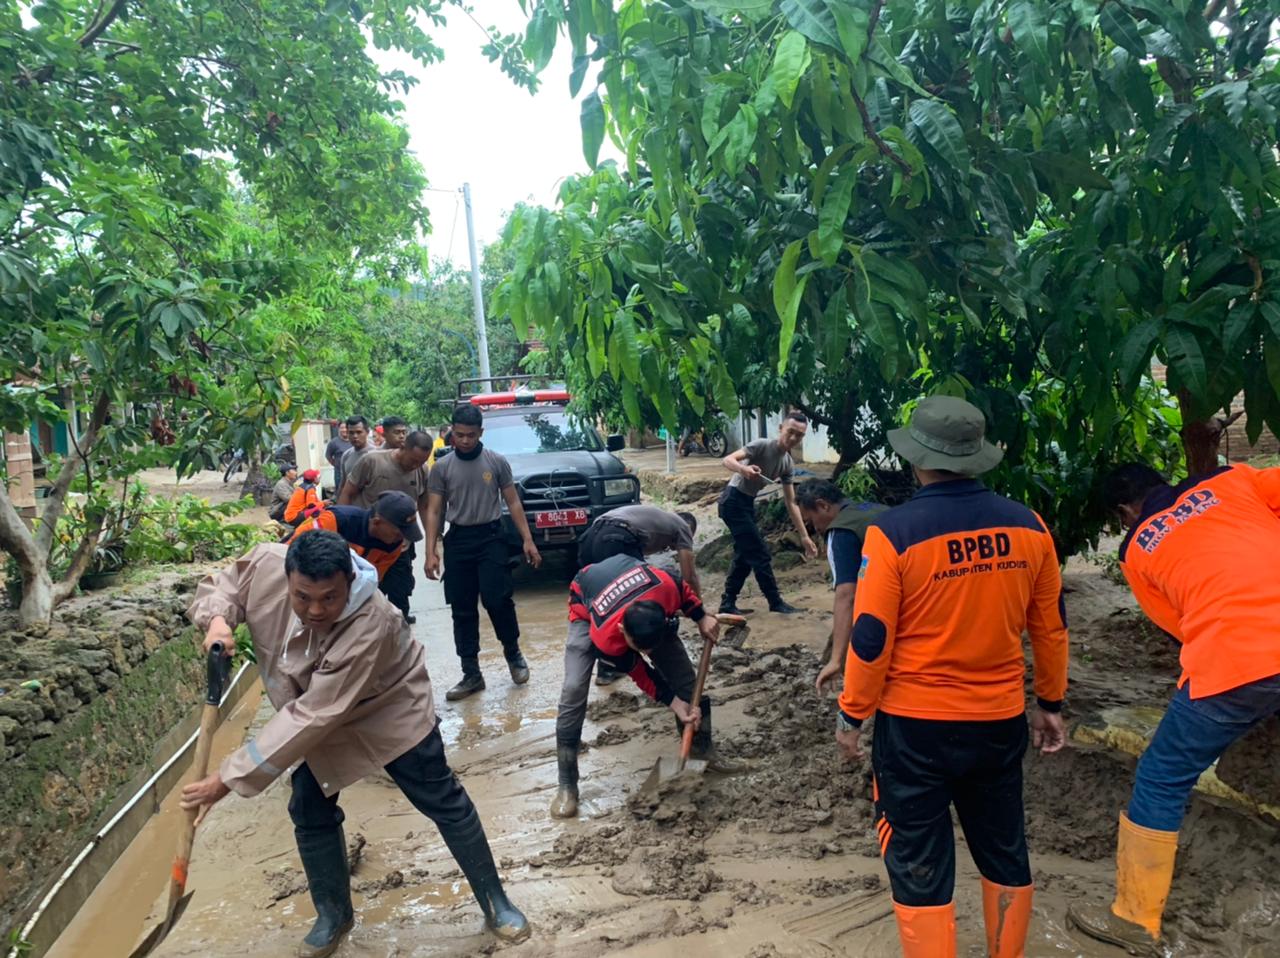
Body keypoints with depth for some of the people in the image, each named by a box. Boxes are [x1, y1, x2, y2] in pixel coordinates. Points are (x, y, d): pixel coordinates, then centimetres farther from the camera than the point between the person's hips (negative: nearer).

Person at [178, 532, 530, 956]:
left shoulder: (369, 626, -44)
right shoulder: (266, 564, -30)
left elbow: (312, 717, -41)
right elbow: (220, 584, -6)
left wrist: (231, 776, -38)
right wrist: (217, 621, -30)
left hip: (389, 709, -5)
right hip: (318, 715, 5)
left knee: (444, 802, 3)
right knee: (309, 812, 6)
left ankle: (495, 901, 21)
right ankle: (334, 914, 31)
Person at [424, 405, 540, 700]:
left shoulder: (497, 462, 1)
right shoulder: (442, 468, 3)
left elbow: (513, 503, 4)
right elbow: (434, 511, 3)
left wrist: (527, 540, -3)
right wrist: (431, 552, -6)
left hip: (490, 538, -2)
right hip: (457, 541, 2)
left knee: (498, 600, -11)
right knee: (462, 610, 5)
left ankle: (513, 654, 15)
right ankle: (471, 674, 14)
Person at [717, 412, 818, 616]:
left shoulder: (788, 465, 4)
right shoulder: (762, 445, -17)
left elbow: (790, 502, 6)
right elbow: (728, 460, -25)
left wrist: (804, 536, 2)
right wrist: (743, 469, -49)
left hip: (748, 503, 9)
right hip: (733, 501, -9)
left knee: (746, 553, 13)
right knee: (759, 552, -7)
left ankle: (728, 603, 21)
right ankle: (776, 602, 2)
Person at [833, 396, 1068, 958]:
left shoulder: (893, 532, -19)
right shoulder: (1028, 526, -4)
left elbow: (871, 639, -15)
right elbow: (1050, 627, 5)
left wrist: (852, 714, -1)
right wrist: (1050, 703, 19)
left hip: (915, 725, -4)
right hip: (1000, 721, 5)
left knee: (920, 866, 11)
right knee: (1005, 853, 23)